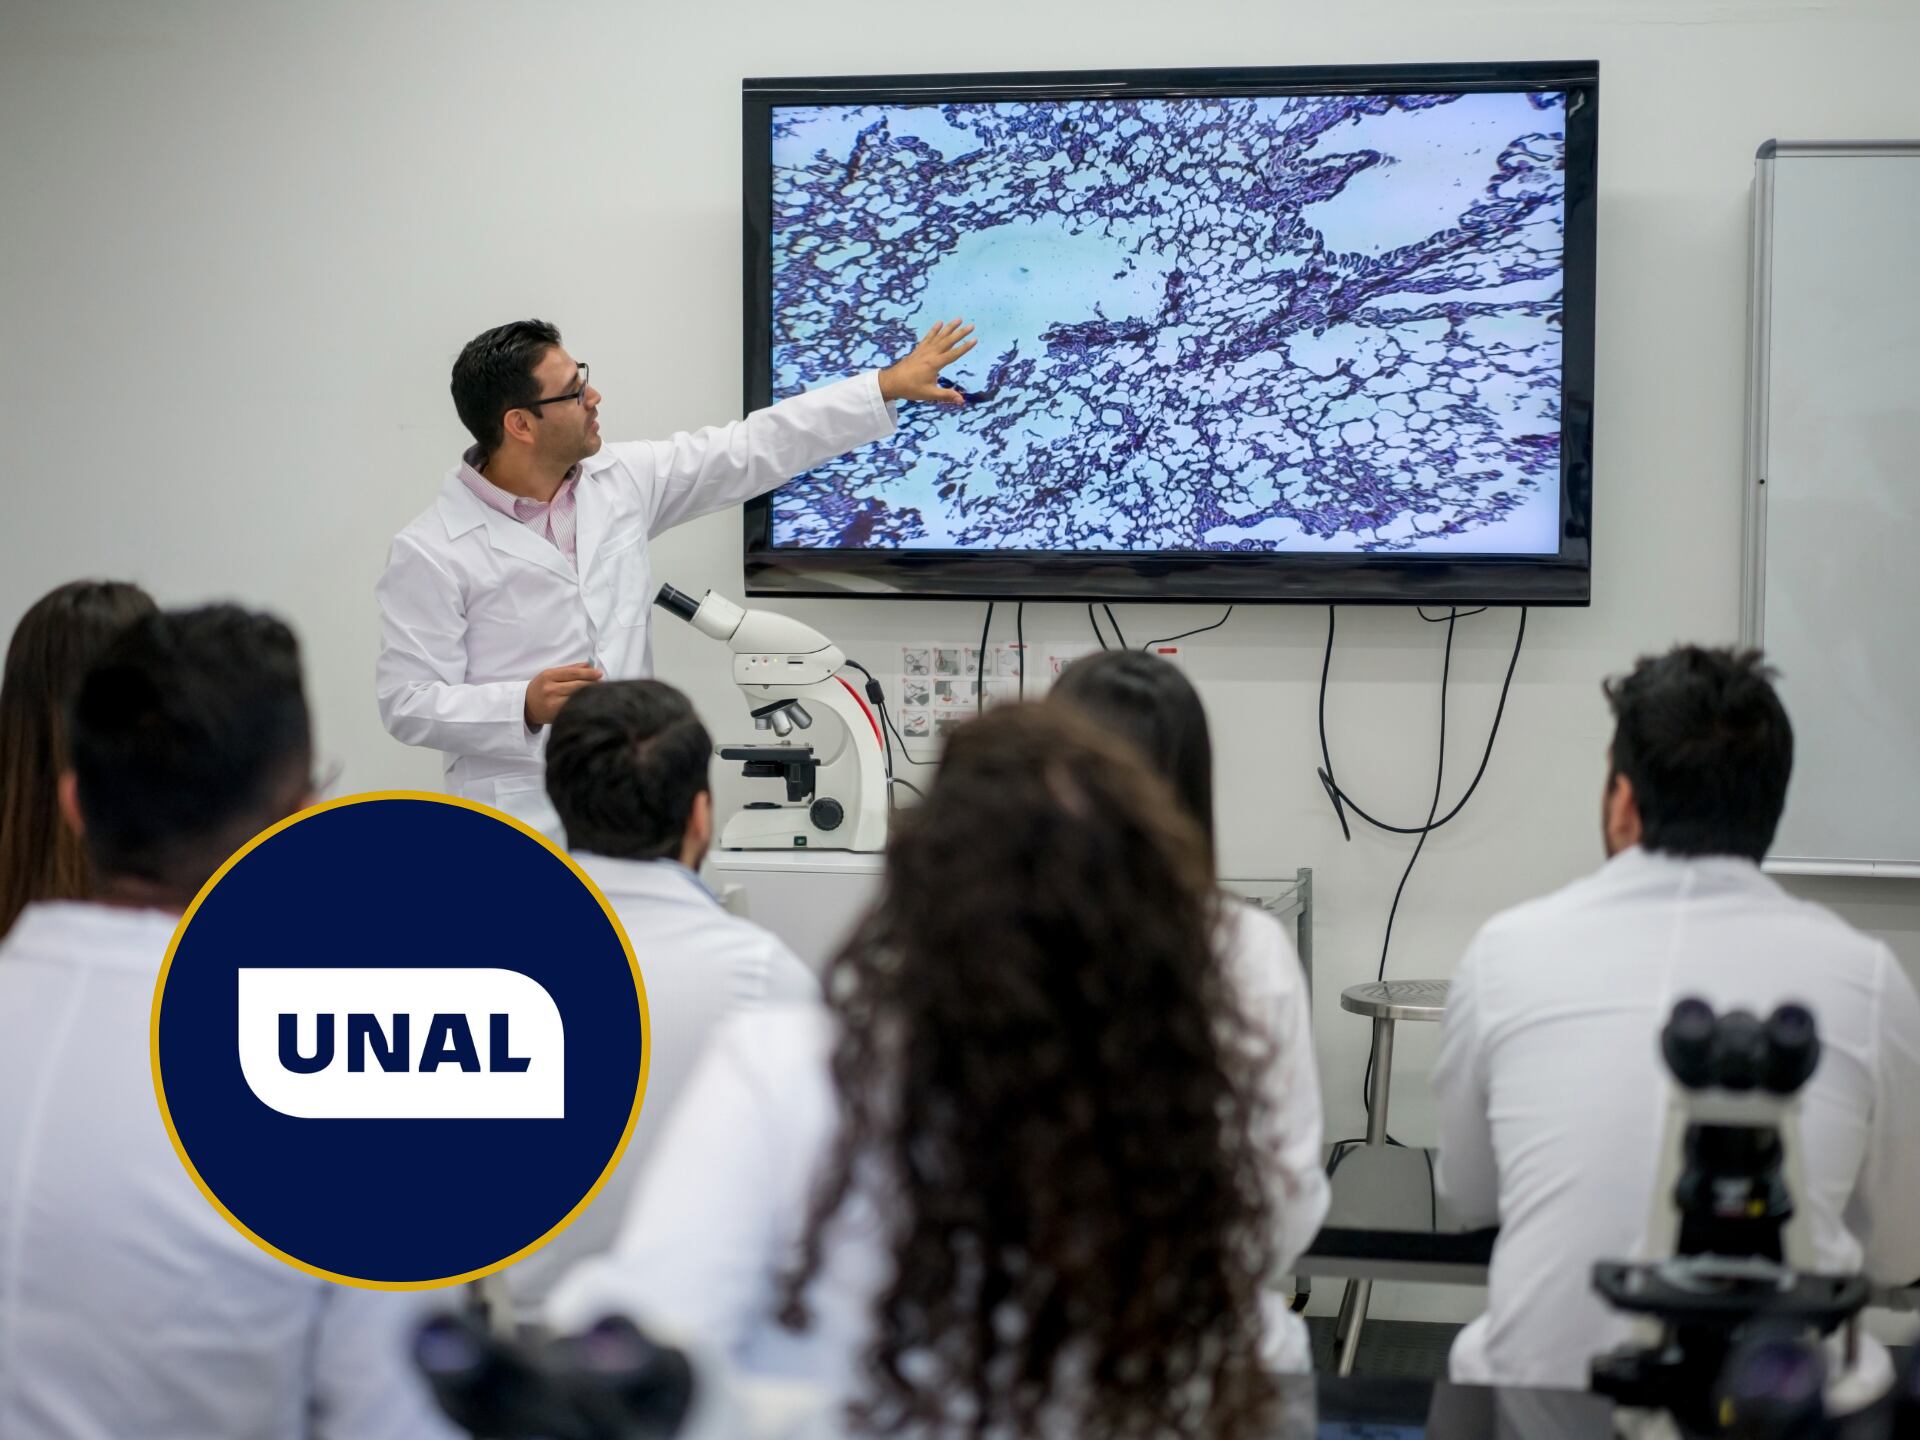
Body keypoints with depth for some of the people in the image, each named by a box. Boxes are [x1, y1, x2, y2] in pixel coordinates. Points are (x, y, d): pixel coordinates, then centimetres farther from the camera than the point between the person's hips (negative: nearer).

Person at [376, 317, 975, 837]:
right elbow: (407, 702, -10)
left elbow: (752, 451, 12)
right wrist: (525, 707, -25)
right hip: (519, 829, -5)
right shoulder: (431, 552, -10)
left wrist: (891, 385, 13)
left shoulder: (620, 481, 7)